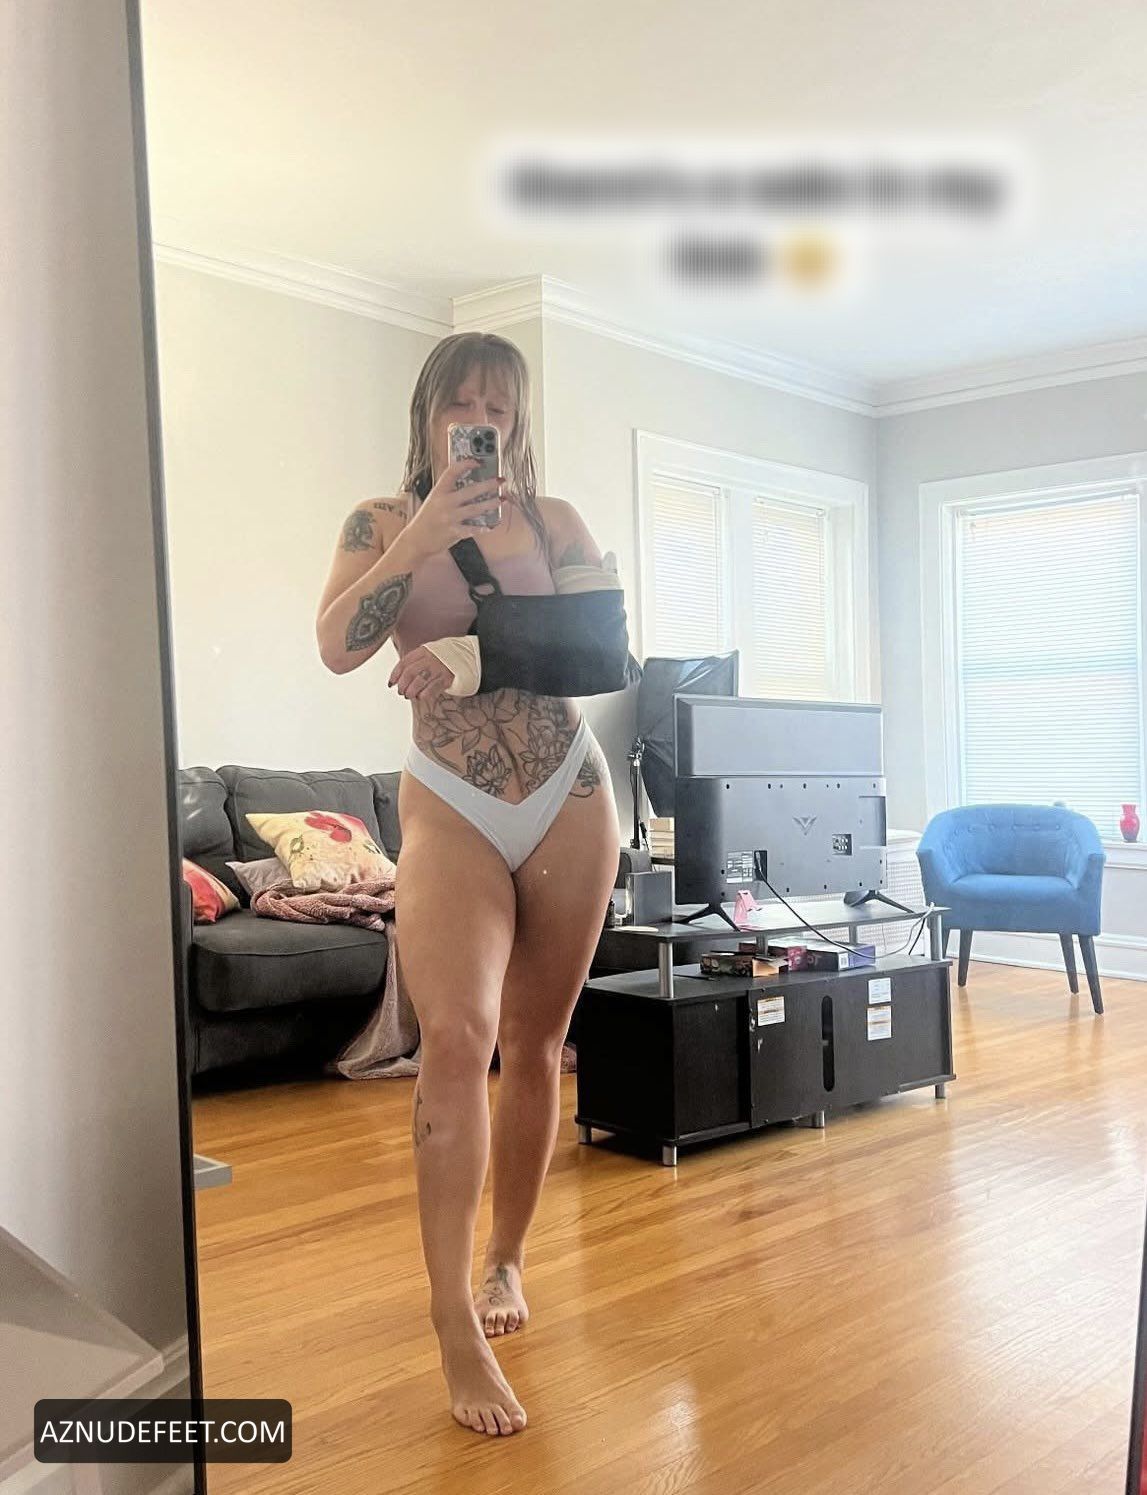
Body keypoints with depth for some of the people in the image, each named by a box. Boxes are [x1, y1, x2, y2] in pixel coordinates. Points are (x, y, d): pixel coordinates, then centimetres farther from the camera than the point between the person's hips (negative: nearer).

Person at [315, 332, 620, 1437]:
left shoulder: (554, 521, 8)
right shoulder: (383, 521, 6)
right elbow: (338, 645, -10)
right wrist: (428, 527, -16)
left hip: (568, 799, 2)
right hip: (450, 809, -2)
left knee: (535, 1045, 8)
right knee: (457, 1037, -20)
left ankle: (506, 1260, 27)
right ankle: (456, 1326, -13)